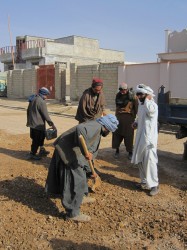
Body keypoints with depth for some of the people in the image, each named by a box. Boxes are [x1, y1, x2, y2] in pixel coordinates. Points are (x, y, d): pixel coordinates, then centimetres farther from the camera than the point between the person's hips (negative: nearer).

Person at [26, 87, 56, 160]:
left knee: (41, 136, 21)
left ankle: (42, 150, 31)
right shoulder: (41, 102, -18)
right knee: (37, 140, 0)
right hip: (38, 124, -10)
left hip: (32, 123, 10)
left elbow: (28, 110, 21)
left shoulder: (33, 99, 11)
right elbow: (45, 114, -19)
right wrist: (51, 124, -13)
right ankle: (32, 154, 7)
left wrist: (28, 120, 32)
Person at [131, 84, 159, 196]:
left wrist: (148, 99, -22)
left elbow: (150, 110, -39)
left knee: (150, 161, -7)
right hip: (140, 137, 9)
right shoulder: (140, 105, 12)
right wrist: (136, 123, 4)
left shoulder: (153, 105, -15)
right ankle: (145, 181, 28)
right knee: (140, 161, 14)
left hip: (149, 138, -9)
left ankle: (154, 185, 3)